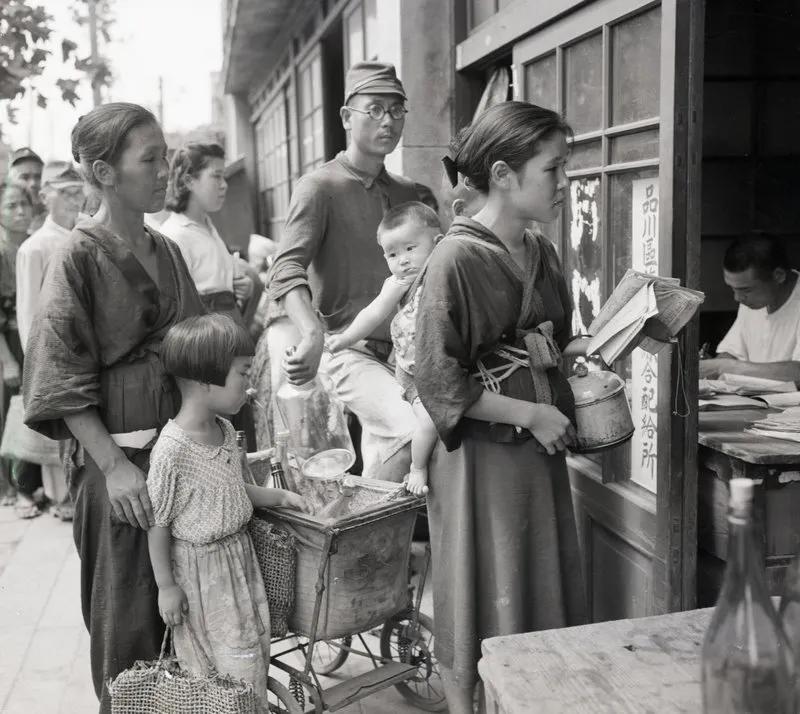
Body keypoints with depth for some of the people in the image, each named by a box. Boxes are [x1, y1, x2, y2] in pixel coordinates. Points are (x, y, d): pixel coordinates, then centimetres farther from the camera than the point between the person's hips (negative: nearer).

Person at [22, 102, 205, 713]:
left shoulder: (167, 252, 9)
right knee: (131, 611, 6)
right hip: (122, 455, -5)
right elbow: (63, 382, -12)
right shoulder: (78, 260, -9)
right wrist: (113, 465, -18)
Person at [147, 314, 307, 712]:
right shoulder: (171, 450, -25)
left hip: (239, 556, 7)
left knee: (254, 650, 16)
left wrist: (278, 497, 5)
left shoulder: (226, 431, -1)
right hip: (199, 570, -7)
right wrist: (166, 586, -13)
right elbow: (157, 523, -18)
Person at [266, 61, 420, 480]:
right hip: (346, 348, -6)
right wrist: (313, 334, -34)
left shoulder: (408, 194, 16)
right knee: (413, 429, -25)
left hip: (400, 350, 7)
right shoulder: (321, 187, -4)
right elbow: (287, 270, -17)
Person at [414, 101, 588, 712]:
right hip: (483, 452, -7)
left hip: (540, 449, 7)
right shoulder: (457, 259, -16)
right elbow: (440, 382, -17)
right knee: (485, 601, 7)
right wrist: (531, 415, -17)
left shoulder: (542, 254, 7)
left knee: (545, 593, 16)